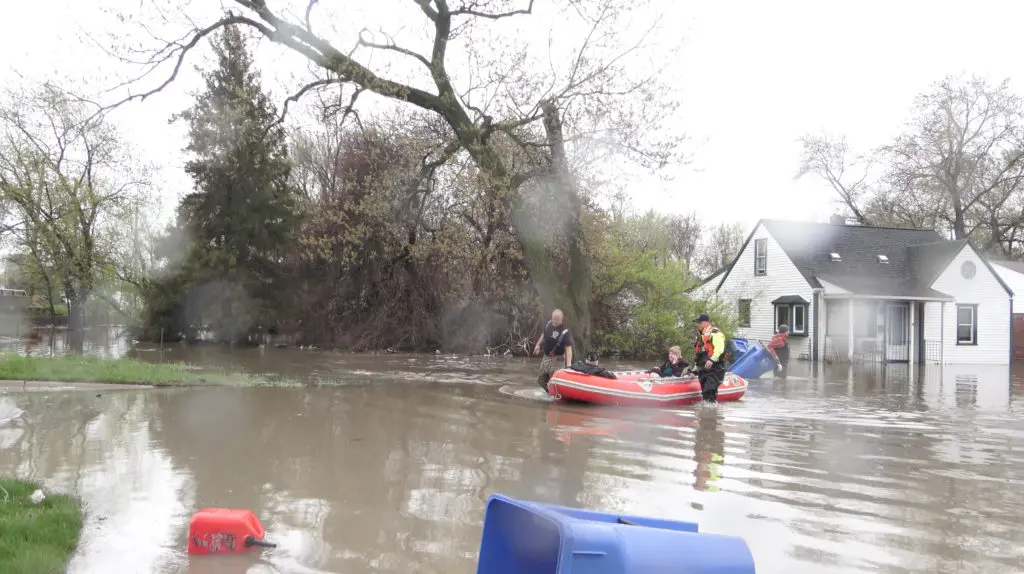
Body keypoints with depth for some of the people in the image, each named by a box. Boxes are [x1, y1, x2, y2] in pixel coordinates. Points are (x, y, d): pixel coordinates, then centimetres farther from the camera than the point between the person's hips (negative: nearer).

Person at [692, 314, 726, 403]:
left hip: (714, 367, -9)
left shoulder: (715, 333, -6)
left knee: (710, 389, -19)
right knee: (705, 391, 8)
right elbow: (697, 354, 30)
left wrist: (712, 360, -31)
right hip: (703, 369, 9)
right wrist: (695, 367, 25)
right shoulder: (700, 336, 23)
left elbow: (719, 349, -20)